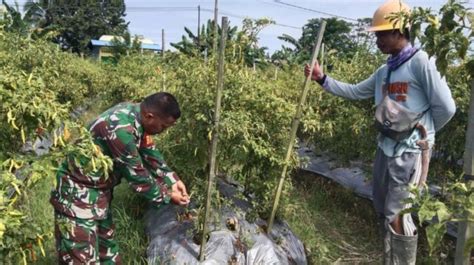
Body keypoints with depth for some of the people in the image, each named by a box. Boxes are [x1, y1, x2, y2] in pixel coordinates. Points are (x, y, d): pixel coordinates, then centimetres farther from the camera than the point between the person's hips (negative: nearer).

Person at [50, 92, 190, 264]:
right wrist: (166, 196, -11)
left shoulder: (136, 116, -5)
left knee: (106, 247, 22)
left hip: (99, 189, 10)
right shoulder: (121, 130, -32)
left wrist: (172, 181, 1)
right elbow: (136, 175, -24)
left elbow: (150, 153, 7)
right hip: (78, 192, -9)